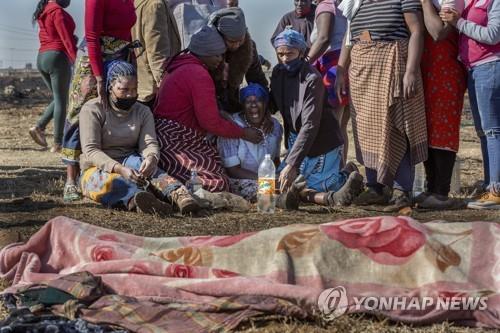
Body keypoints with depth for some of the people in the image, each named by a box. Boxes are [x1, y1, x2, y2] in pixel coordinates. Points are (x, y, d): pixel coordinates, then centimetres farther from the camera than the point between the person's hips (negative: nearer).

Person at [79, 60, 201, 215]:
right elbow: (91, 150, -15)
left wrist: (151, 158, -32)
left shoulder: (143, 112, 11)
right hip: (97, 170, -3)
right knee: (110, 182, -39)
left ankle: (178, 194, -59)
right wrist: (119, 169, -33)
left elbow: (149, 143, -5)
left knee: (137, 162, -33)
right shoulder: (92, 109, -4)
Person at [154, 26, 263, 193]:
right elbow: (211, 123, -14)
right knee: (219, 183, -17)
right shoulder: (199, 74, -14)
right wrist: (243, 133, -3)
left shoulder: (182, 66, 18)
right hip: (172, 145, -11)